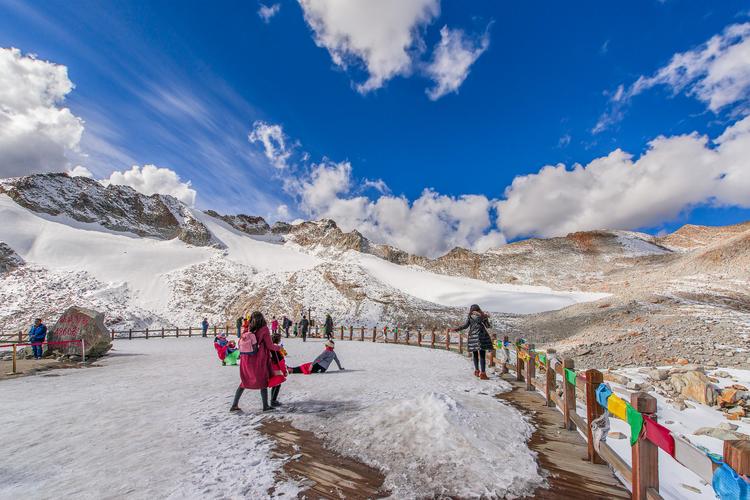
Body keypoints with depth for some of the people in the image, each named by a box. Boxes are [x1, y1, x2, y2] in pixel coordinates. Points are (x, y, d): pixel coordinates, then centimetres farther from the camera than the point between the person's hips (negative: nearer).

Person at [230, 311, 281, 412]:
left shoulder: (248, 330, -1)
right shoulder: (264, 329, -15)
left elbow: (241, 343, 3)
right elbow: (270, 346, -11)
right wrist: (279, 348, 7)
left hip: (246, 361, 4)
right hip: (259, 361, -4)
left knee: (244, 382, 19)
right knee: (263, 382, 11)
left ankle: (234, 405, 21)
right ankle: (265, 406, 18)